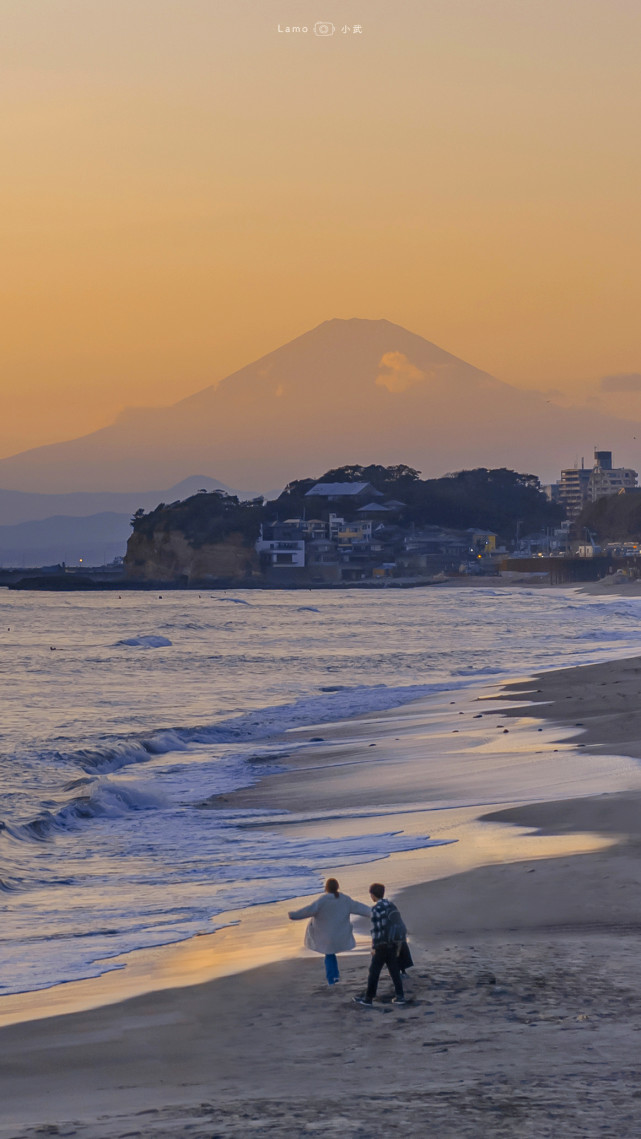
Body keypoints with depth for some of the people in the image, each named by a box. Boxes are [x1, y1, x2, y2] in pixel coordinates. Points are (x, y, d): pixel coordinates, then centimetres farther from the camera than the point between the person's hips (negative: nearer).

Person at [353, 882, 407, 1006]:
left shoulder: (376, 909, -17)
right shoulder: (391, 906, 6)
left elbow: (376, 929, -18)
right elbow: (398, 924, 10)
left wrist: (374, 947, -11)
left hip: (382, 945, -7)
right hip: (393, 944, 7)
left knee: (374, 972, 3)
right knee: (394, 970, 12)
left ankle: (368, 998, 9)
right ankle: (400, 996, 10)